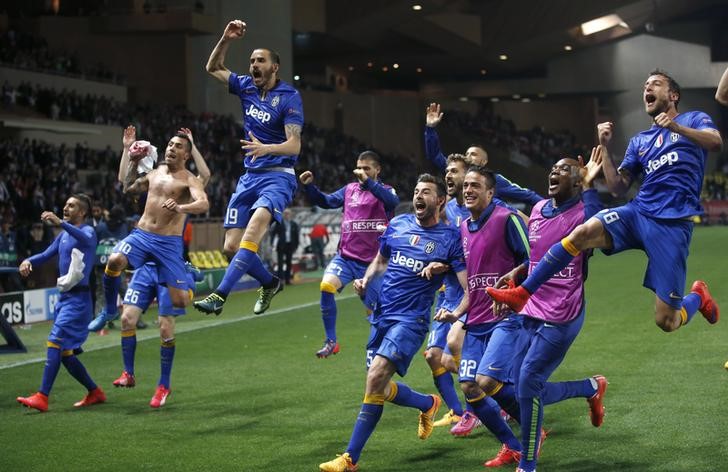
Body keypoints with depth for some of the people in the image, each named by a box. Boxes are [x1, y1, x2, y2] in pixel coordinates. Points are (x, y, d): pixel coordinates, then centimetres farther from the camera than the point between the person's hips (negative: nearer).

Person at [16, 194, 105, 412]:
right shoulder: (63, 235, 18)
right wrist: (29, 261, 0)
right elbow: (47, 255, 22)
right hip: (64, 297, 9)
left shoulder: (88, 231, -8)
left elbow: (85, 239, -32)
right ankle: (95, 392, 21)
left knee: (55, 342, -18)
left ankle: (42, 397, -22)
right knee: (65, 352, 9)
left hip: (78, 298, -9)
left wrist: (60, 223, -46)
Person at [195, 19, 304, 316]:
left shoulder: (289, 97, -9)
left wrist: (266, 148, -36)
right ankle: (269, 283, 28)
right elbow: (213, 68, 20)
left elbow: (294, 146, -17)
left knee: (255, 225, -33)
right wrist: (226, 40, 4)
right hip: (249, 177, 7)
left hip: (278, 176, -7)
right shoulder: (246, 87, 9)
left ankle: (220, 295, -41)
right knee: (231, 247, 1)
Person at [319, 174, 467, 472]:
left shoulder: (450, 238, -4)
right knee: (381, 390, 9)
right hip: (381, 315, 6)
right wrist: (365, 280, 6)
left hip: (411, 320, -6)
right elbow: (380, 260, 25)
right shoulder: (397, 224, 10)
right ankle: (428, 404, 37)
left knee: (376, 377, -22)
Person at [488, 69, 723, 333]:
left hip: (674, 224, -4)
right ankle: (521, 294, -23)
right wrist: (604, 147, 4)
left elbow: (716, 142, -11)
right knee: (583, 232, -28)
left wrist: (676, 127, -24)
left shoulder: (693, 120, 11)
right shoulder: (639, 141, 22)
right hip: (638, 212, 4)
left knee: (665, 322, -7)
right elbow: (618, 188, 15)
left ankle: (698, 297, 28)